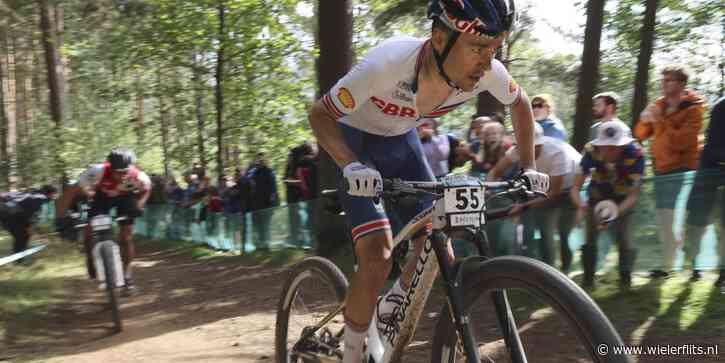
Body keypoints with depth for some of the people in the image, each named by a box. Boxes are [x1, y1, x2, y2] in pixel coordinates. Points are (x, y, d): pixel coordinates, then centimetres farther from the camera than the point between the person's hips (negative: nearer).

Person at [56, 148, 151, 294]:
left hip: (125, 198, 0)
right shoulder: (97, 172, -40)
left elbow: (146, 190, -10)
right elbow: (71, 192, -32)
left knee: (126, 237, -7)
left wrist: (139, 205, -27)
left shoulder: (139, 177, -36)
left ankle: (127, 273, 11)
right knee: (89, 230, -11)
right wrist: (61, 219, -39)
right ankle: (90, 258, 20)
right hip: (102, 196, 0)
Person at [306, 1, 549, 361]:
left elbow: (520, 103, 0)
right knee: (377, 258, -18)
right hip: (355, 141, -4)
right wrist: (351, 165, -43)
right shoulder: (388, 63, -38)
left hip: (400, 140, 5)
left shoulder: (488, 72, -23)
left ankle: (391, 307, 29)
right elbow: (320, 115, -27)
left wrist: (528, 167, -7)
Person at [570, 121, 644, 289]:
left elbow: (633, 195, -29)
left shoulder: (635, 154, -33)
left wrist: (615, 213, -47)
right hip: (597, 196, 1)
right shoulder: (591, 150, -32)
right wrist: (581, 206, -50)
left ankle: (625, 281, 6)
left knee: (623, 239, -14)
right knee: (590, 239, -6)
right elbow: (575, 187, -29)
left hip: (623, 200, -1)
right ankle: (588, 280, 12)